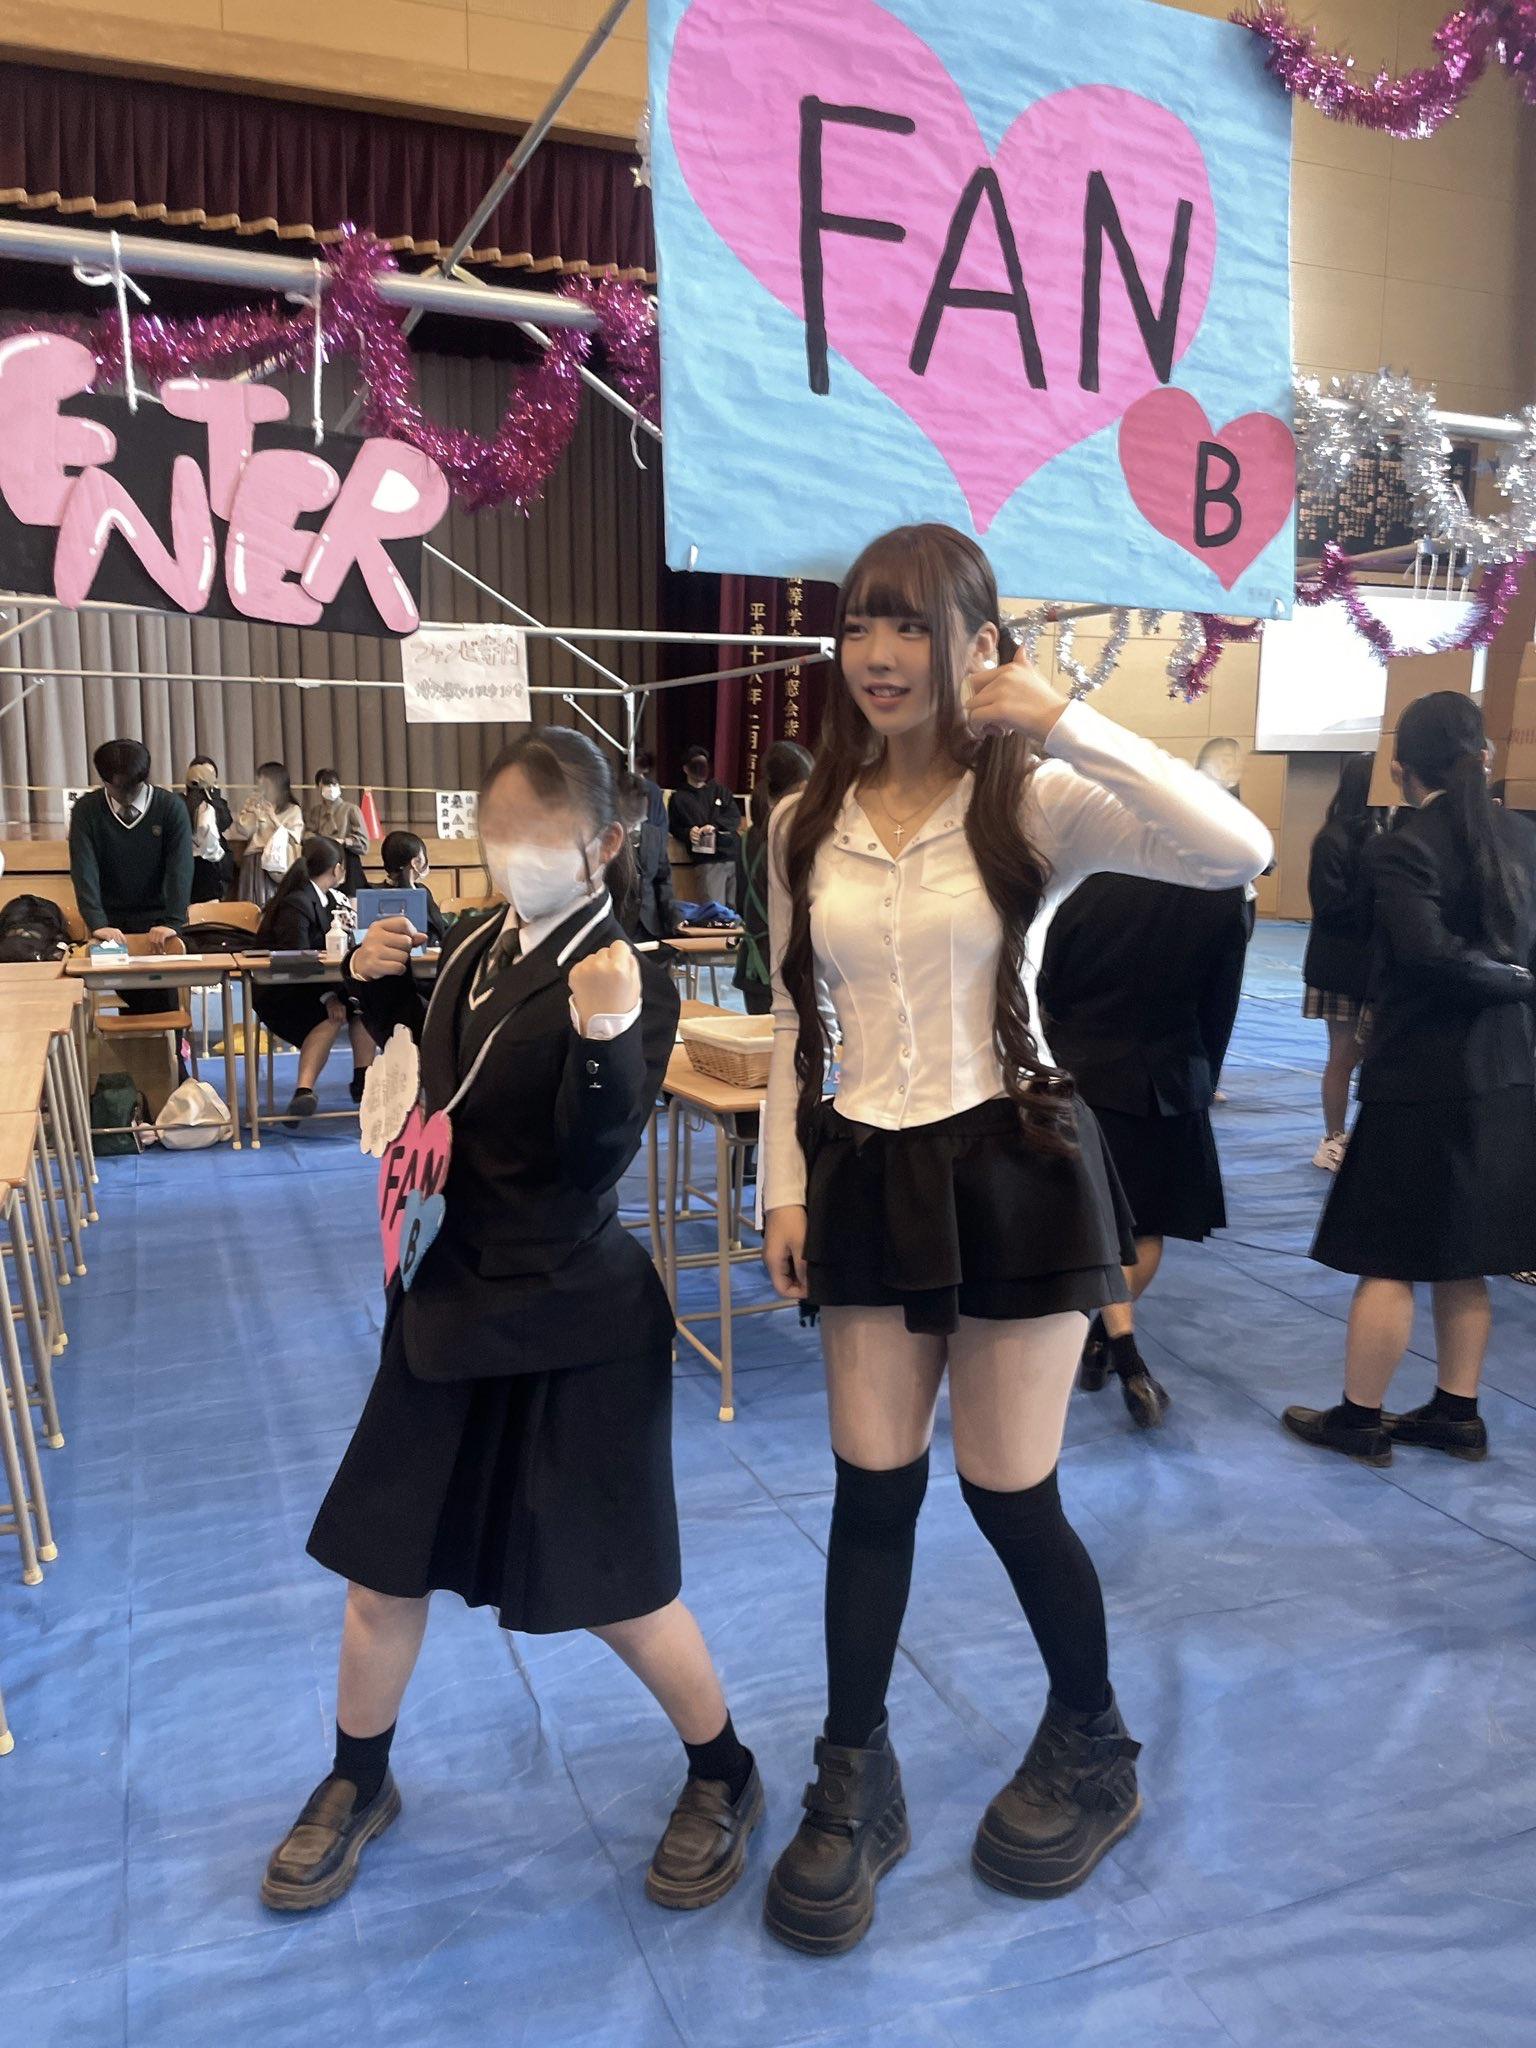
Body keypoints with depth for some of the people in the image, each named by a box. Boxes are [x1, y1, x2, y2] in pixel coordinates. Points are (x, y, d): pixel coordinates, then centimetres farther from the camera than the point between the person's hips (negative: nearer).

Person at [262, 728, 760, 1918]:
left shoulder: (631, 985, -17)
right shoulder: (475, 949, 4)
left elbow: (595, 1164, -26)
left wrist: (604, 1040, -44)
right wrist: (382, 990, -1)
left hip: (572, 1324, -6)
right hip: (451, 1301, 7)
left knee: (612, 1585, 6)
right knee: (383, 1565, 17)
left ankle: (725, 1779, 33)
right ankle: (358, 1784, 42)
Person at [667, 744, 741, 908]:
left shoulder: (719, 790, 20)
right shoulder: (679, 798, 14)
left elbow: (735, 817, 8)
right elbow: (674, 828, 10)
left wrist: (715, 826, -10)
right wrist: (688, 833, -12)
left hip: (733, 855, 3)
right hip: (707, 861, -2)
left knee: (737, 908, -5)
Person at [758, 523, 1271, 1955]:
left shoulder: (1032, 802, -8)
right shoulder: (806, 826, 6)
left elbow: (1238, 849, -25)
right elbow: (792, 1021, 11)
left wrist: (1061, 722, -25)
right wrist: (782, 1185, 6)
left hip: (1012, 1165, -3)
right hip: (866, 1176, 4)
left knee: (1008, 1491, 6)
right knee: (872, 1486, 7)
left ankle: (1092, 1751, 35)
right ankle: (854, 1784, 28)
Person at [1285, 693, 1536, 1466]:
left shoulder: (1403, 847, -14)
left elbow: (1427, 950, -25)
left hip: (1418, 1079, -7)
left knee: (1389, 1259, 3)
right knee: (1461, 1257, 16)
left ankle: (1359, 1419, 15)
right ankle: (1457, 1412, 25)